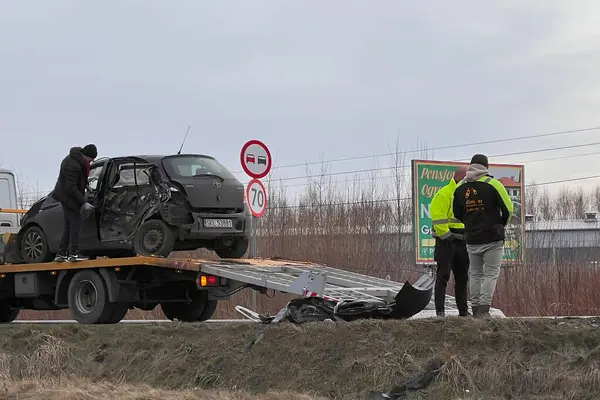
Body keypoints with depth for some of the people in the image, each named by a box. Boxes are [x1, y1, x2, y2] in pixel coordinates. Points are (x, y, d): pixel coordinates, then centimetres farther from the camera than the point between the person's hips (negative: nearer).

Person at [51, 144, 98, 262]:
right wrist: (83, 202, -27)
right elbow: (71, 188, -28)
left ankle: (61, 254, 15)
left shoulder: (80, 161, 2)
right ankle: (74, 253, -14)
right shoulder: (73, 166, -29)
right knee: (75, 222, -12)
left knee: (68, 225, 12)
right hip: (68, 196, -10)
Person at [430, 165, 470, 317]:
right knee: (443, 276, -7)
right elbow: (438, 218, -16)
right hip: (446, 242, -7)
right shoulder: (444, 194, -9)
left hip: (463, 243, 7)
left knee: (462, 277, 11)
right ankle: (440, 310, -6)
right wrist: (446, 236, -19)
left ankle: (463, 310, 17)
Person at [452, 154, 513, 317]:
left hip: (471, 239, 4)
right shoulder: (493, 184, -8)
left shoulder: (460, 187, 5)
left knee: (475, 274, 13)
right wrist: (501, 224, 13)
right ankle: (484, 308, -11)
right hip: (492, 238, -4)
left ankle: (476, 309, 11)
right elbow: (508, 208, -6)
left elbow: (457, 214, 13)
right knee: (491, 273, 0)